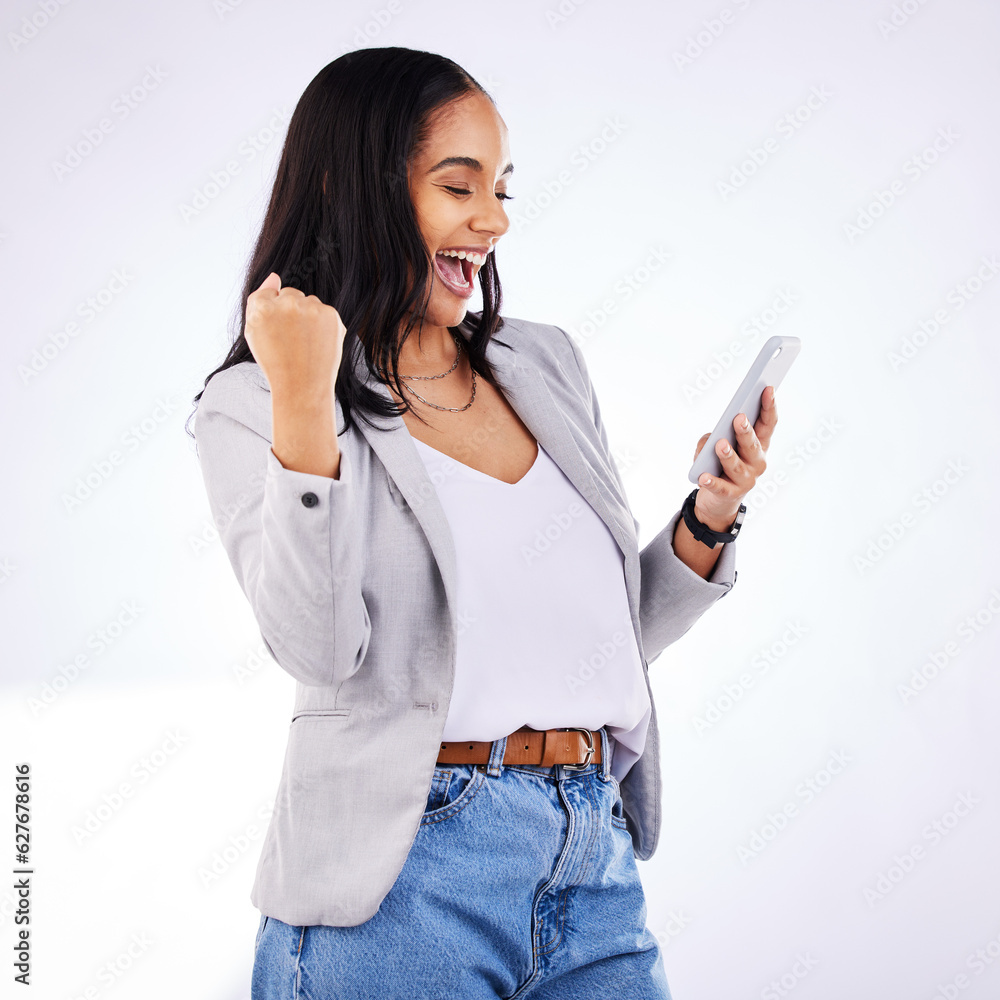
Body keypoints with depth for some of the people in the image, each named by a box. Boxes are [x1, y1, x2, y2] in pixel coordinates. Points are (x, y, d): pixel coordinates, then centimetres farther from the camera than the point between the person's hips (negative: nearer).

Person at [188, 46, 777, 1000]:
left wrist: (706, 520, 2)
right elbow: (322, 649, -16)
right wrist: (305, 400, -20)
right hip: (407, 875, -4)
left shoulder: (547, 365, 13)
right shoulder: (251, 408, -1)